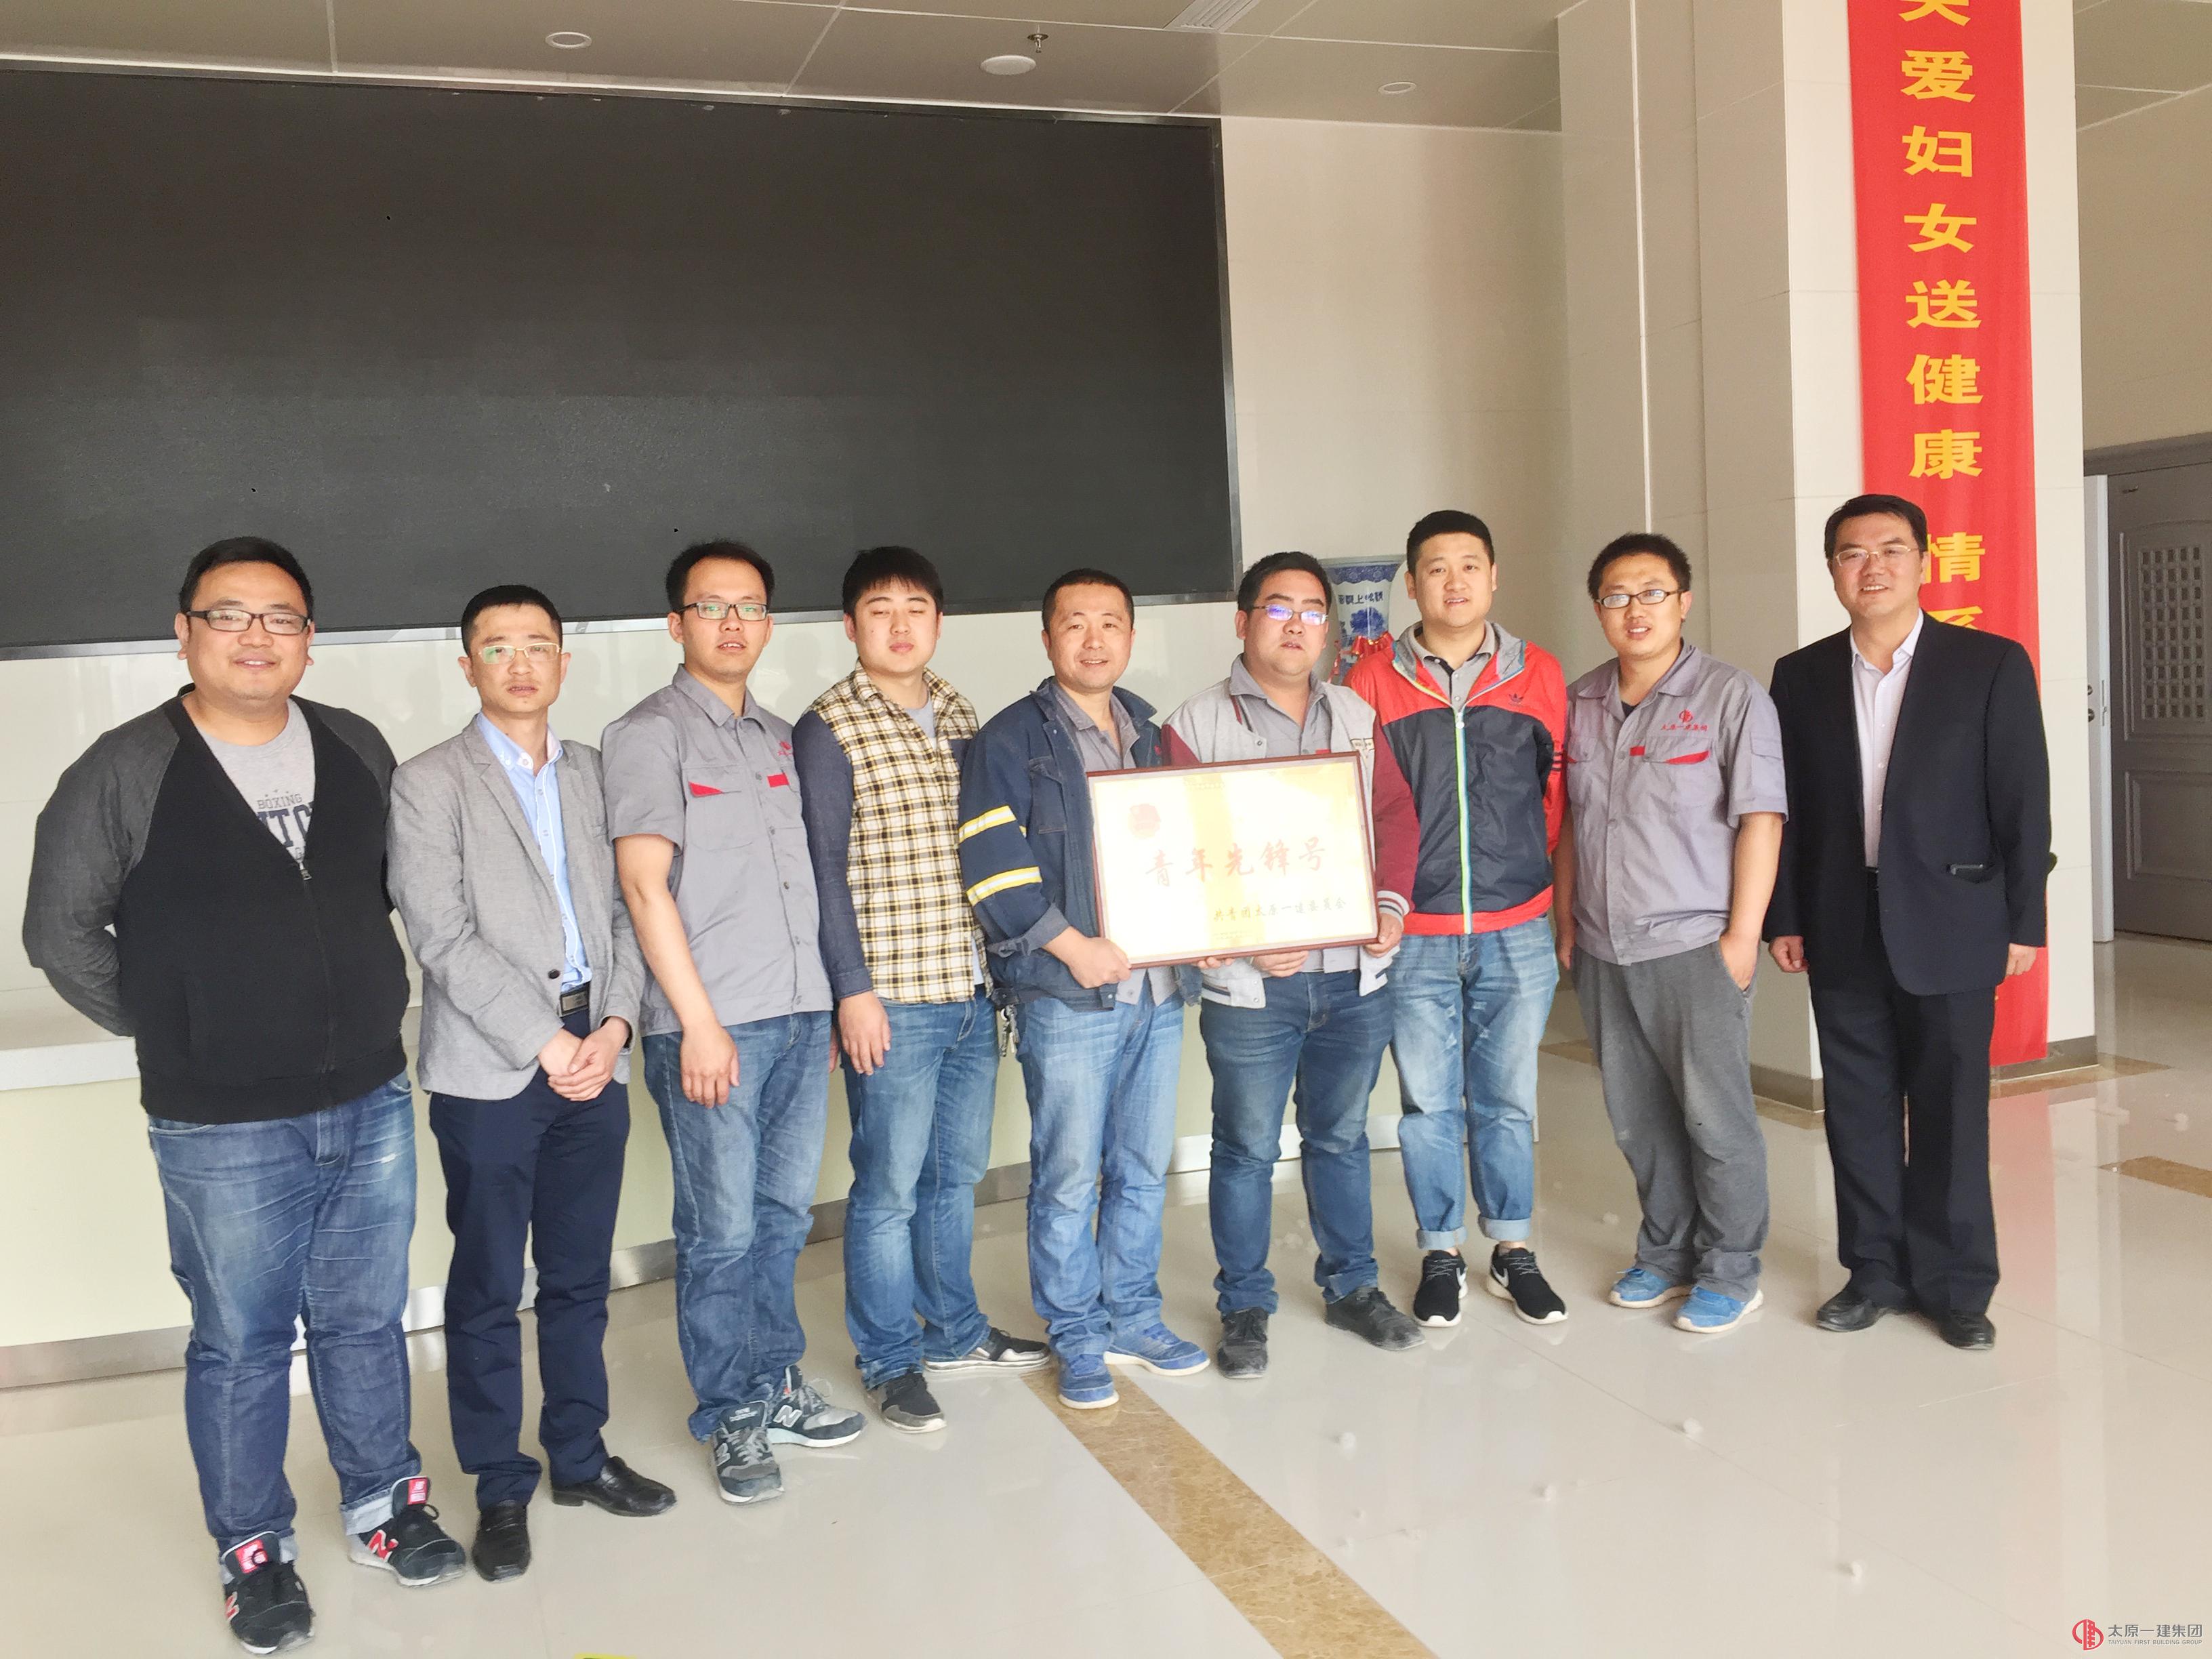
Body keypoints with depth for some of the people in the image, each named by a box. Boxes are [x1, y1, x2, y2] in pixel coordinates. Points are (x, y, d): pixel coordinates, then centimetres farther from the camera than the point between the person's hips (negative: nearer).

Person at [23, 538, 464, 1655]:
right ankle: (253, 1552, 28)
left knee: (366, 1322, 16)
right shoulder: (125, 772, -7)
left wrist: (372, 1002, 9)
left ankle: (381, 1506, 35)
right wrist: (168, 1032, -1)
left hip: (370, 1104, 3)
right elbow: (61, 929, -1)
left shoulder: (358, 750, 4)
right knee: (240, 1344, 10)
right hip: (224, 1131, -3)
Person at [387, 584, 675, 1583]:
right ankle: (500, 1489, 20)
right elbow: (443, 939, -10)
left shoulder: (592, 775, 12)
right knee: (487, 1289, 6)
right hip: (490, 1070, -4)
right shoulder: (429, 785, -2)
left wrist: (615, 1025, -5)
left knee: (580, 1276, 14)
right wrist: (544, 1041, -13)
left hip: (594, 1059, 4)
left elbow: (622, 912, 10)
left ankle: (578, 1456, 29)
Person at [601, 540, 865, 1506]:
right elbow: (645, 885, -11)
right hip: (711, 1027, -6)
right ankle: (731, 1420, 16)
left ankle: (774, 1388, 28)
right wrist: (699, 1021, -14)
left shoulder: (780, 738, 16)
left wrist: (825, 1001, 15)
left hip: (800, 1016, 6)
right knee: (722, 1234, 2)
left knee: (783, 1217, 14)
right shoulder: (649, 734, -4)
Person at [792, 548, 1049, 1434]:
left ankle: (954, 1329, 33)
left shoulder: (958, 716, 11)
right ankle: (889, 1360, 19)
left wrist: (999, 962, 15)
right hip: (891, 997, -6)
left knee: (959, 1171, 17)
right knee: (890, 1185, 3)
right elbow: (823, 868, -10)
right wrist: (853, 990, -13)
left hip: (972, 988, 6)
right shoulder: (827, 730, -7)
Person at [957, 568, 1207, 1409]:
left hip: (1157, 985, 6)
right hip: (1066, 996, -6)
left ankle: (1133, 1318, 28)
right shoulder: (1011, 739, -3)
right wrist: (1072, 945, -16)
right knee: (1069, 1175, 1)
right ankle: (1078, 1340, 16)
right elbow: (991, 866, -12)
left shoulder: (1150, 734, 17)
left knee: (1145, 1167, 13)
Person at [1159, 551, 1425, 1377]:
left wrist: (1392, 903, -4)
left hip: (1354, 975, 4)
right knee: (1248, 1148, 8)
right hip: (1249, 984, -4)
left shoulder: (1356, 717, 11)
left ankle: (1352, 1286, 33)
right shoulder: (1195, 725, -4)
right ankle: (1244, 1307, 23)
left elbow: (1396, 813, 13)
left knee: (1341, 1137, 17)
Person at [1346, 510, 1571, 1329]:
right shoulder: (1374, 680, 0)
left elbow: (1558, 793, 10)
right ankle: (1440, 1253, 23)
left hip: (1517, 932, 1)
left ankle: (1512, 1248, 25)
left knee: (1508, 1097, 9)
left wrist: (1538, 876, 9)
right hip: (1414, 937, -1)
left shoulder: (1538, 675, 4)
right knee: (1429, 1102, 7)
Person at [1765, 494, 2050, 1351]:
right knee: (1858, 1110, 9)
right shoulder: (1801, 675, 5)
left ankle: (1955, 1285, 19)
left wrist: (2023, 920, -5)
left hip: (1948, 926, -2)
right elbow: (1784, 806, 6)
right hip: (1842, 929, 3)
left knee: (1950, 1111, 6)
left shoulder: (1992, 665, -3)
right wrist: (1784, 917, 2)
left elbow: (2023, 801, -3)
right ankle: (1876, 1269, 22)